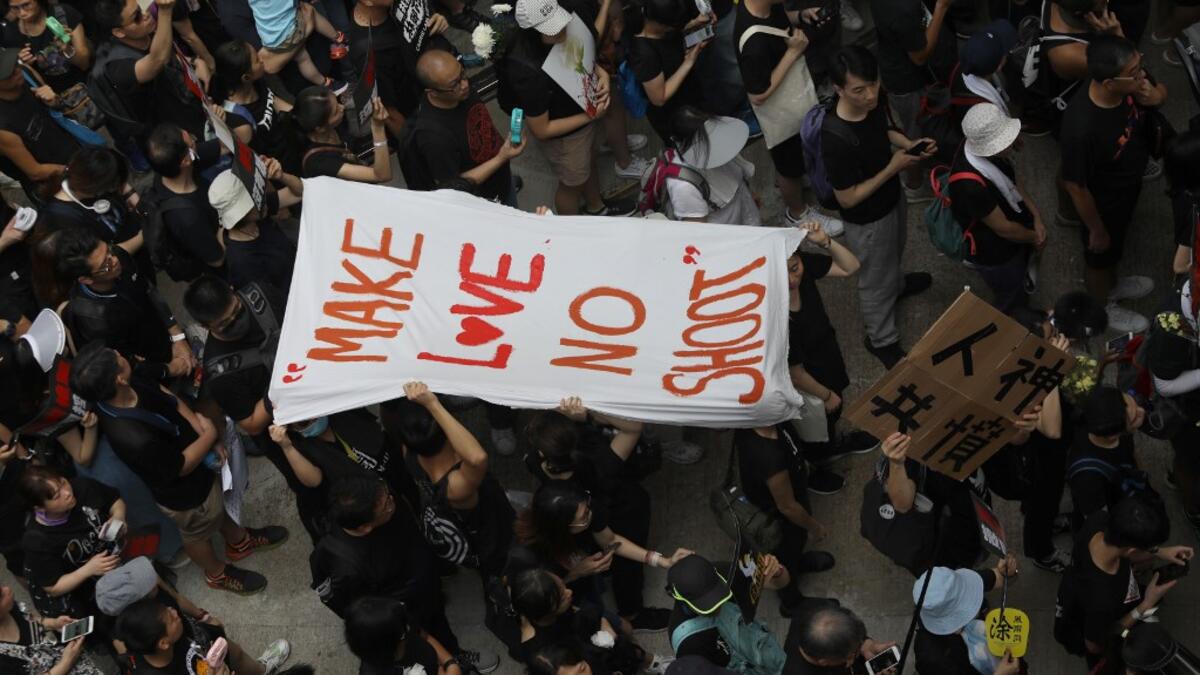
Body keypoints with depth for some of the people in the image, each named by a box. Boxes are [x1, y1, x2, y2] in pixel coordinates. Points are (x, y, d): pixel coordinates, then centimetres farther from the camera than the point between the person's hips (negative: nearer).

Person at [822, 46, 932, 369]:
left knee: (893, 254, 36)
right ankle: (881, 340, 44)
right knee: (875, 281, 19)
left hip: (892, 198, 7)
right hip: (868, 220, -7)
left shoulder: (870, 103, -19)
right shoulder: (836, 140, -42)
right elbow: (847, 198, -29)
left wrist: (910, 144, -14)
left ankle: (895, 284, 69)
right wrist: (892, 168, -29)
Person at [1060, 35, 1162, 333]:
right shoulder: (1082, 127, -44)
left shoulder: (1132, 82, -26)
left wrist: (1155, 95, -28)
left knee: (1117, 244, 34)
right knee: (1101, 255, 25)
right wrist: (1096, 229, -14)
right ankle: (1103, 307, 54)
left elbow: (1161, 89, -2)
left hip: (1129, 187, 6)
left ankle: (1113, 285, 64)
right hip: (1104, 202, -6)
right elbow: (1076, 187, -29)